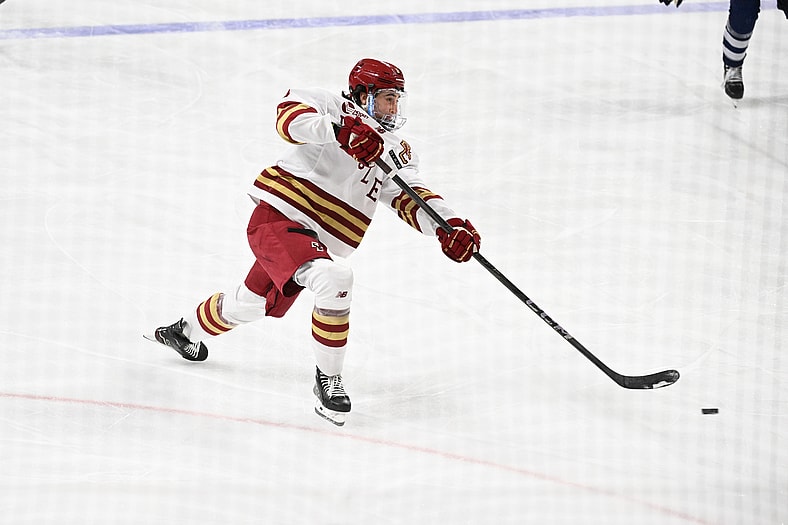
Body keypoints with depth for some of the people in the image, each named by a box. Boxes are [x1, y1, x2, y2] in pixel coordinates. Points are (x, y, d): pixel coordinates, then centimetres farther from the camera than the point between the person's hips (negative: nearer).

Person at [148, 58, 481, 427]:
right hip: (276, 217, -9)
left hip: (316, 243, 9)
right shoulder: (331, 107, -9)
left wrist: (449, 225, -18)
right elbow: (290, 116, -27)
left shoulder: (396, 152, 12)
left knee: (252, 302, 27)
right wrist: (341, 131, -41)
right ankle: (328, 379, -18)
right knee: (334, 281, -30)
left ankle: (187, 333, 54)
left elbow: (412, 198, 1)